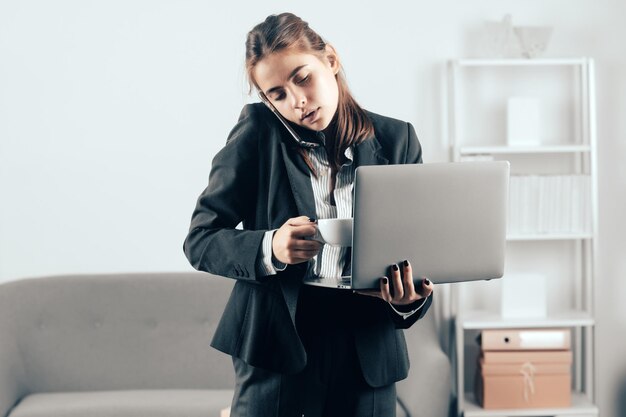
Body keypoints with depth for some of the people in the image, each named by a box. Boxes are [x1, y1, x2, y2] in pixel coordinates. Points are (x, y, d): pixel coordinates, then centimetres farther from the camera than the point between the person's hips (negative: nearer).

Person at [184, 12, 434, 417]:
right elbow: (199, 239, -3)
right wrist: (269, 248, -22)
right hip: (276, 344, -2)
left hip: (368, 350, 2)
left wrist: (410, 299, -17)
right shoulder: (258, 131, -3)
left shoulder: (396, 140, 3)